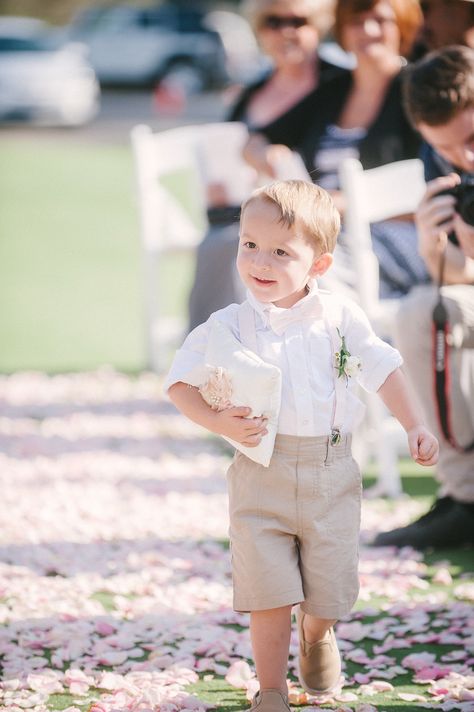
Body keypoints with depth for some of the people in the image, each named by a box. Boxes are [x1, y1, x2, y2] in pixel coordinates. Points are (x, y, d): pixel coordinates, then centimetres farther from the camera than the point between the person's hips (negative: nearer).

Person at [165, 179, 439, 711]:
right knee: (269, 594, -2)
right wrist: (220, 423, -18)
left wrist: (414, 427, 3)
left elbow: (382, 370, 8)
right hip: (262, 476, -1)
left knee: (330, 591, 10)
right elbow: (181, 383, -3)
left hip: (331, 474, 1)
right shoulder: (227, 326, -5)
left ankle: (317, 636, 45)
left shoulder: (340, 318, -1)